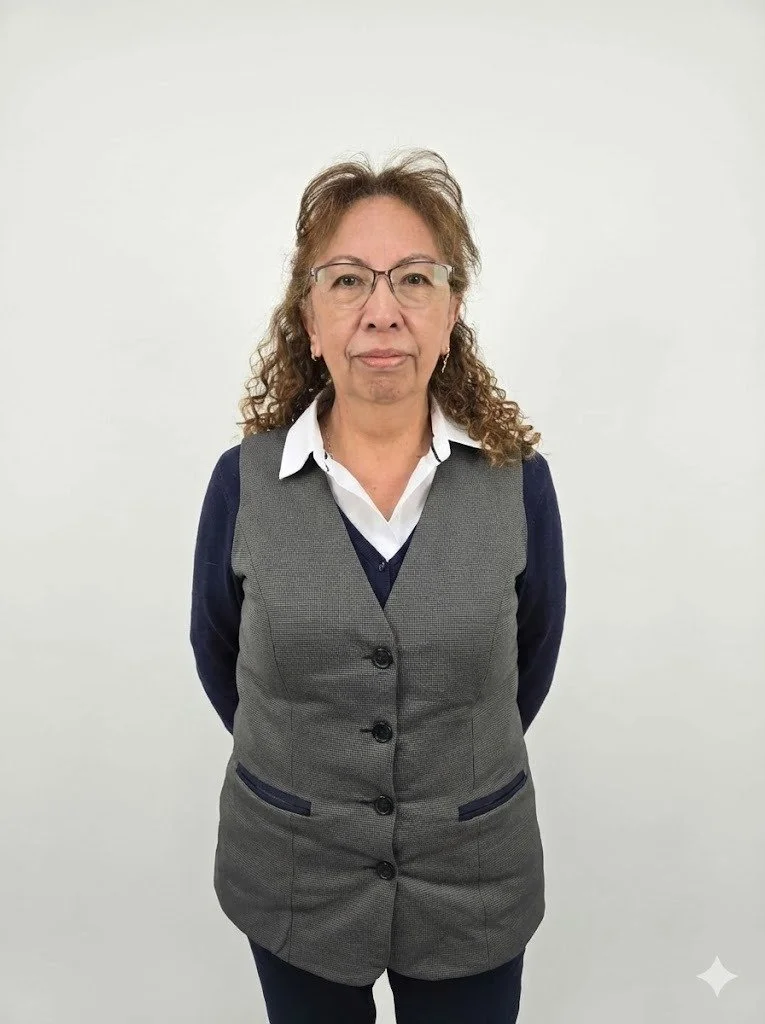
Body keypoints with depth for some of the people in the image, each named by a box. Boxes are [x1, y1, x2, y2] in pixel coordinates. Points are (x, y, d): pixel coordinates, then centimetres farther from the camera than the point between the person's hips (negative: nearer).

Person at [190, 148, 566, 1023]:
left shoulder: (517, 478, -12)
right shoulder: (244, 480, -12)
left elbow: (533, 654, 3)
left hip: (475, 879, 0)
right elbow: (216, 651, 3)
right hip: (290, 879, 1)